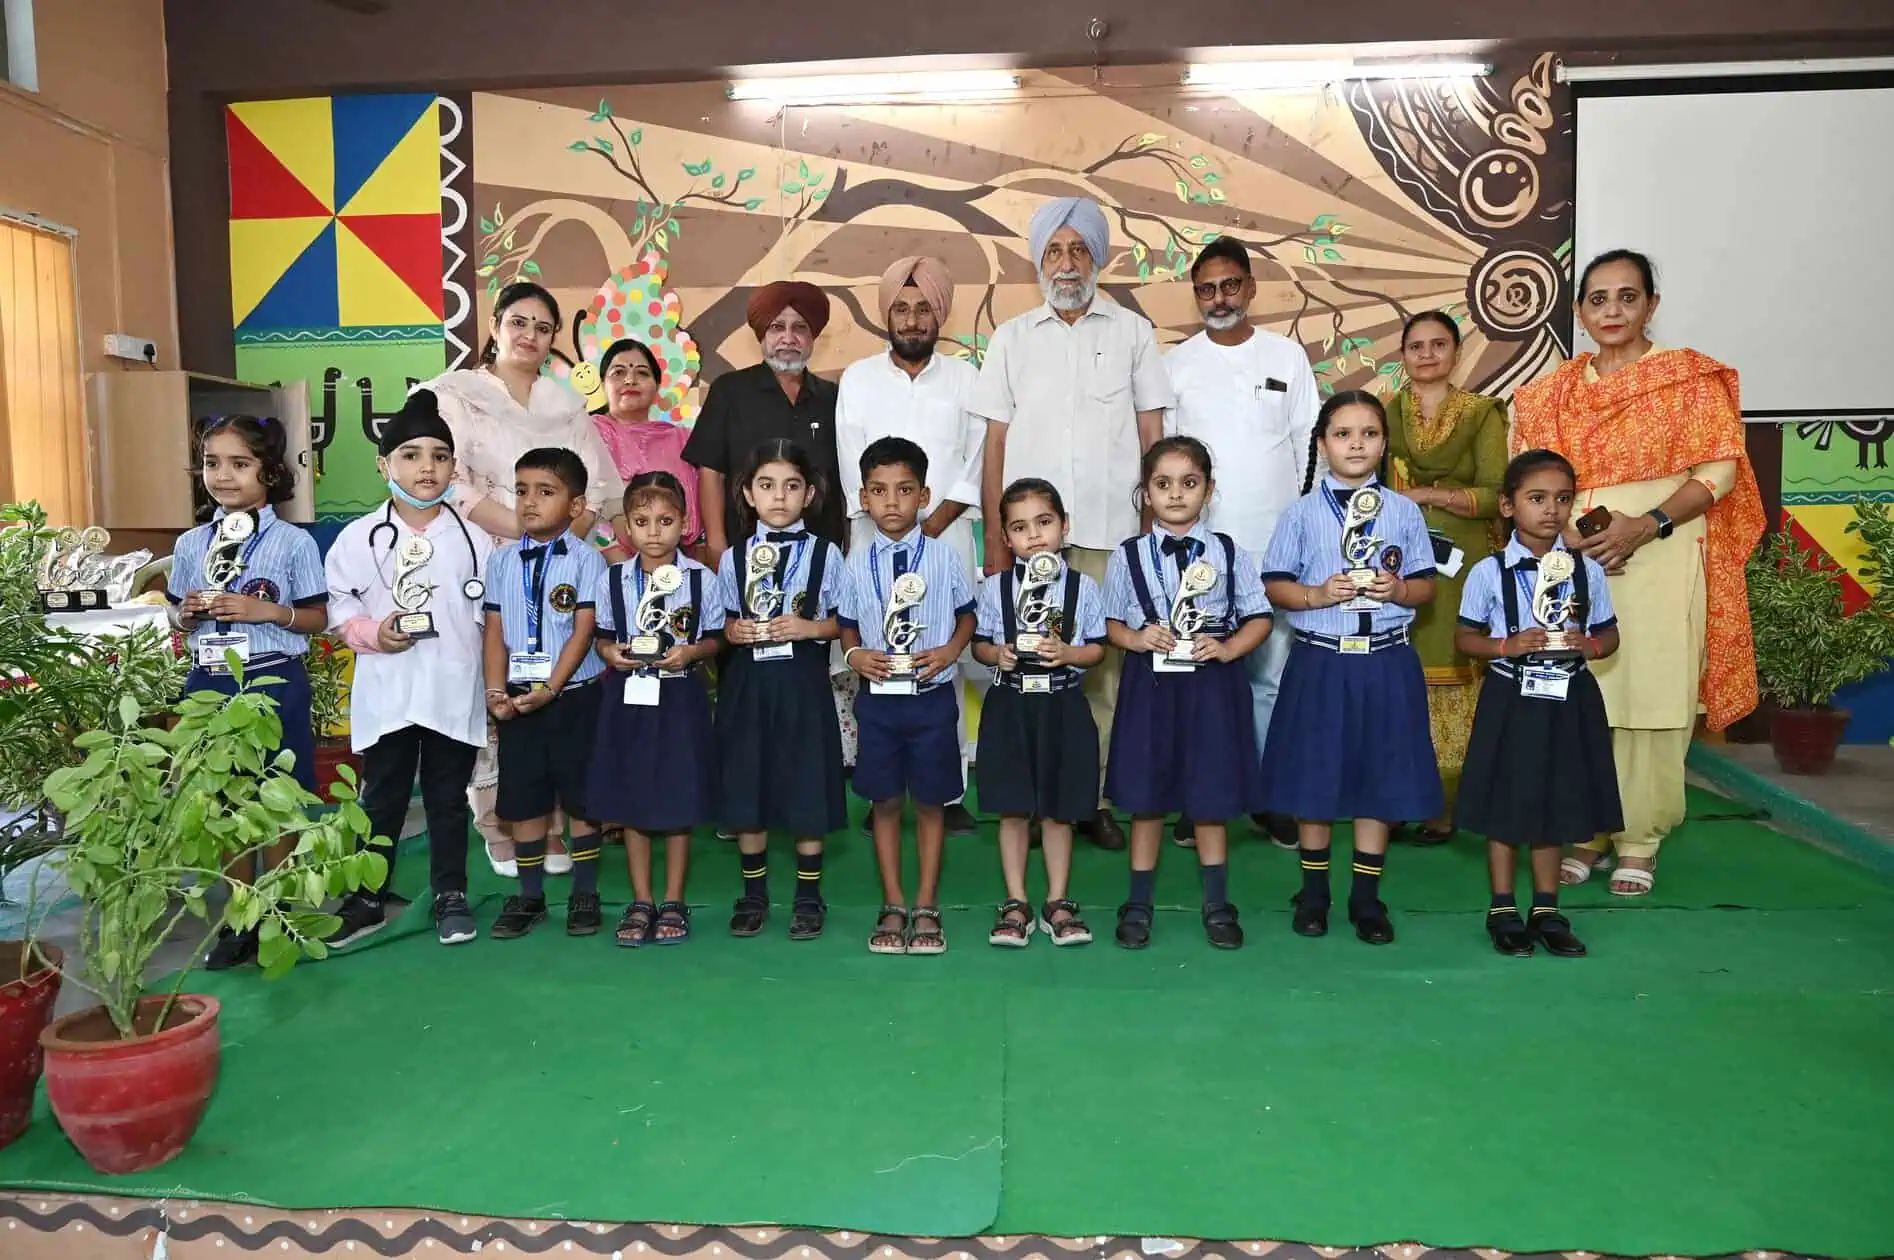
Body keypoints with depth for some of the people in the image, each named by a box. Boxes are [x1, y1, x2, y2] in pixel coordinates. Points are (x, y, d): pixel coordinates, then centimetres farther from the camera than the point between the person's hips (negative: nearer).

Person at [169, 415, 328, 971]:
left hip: (273, 683, -4)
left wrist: (266, 610, -18)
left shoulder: (293, 542, -5)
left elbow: (318, 617, -3)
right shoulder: (190, 544, 7)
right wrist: (187, 612, -7)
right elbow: (176, 612, 15)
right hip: (209, 683, 4)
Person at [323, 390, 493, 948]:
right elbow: (338, 606, 3)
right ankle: (366, 900, 24)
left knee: (449, 797, 11)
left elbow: (492, 613, 4)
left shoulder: (472, 538, 1)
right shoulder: (359, 537, 0)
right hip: (386, 693, 0)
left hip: (455, 694, 0)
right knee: (383, 798, 11)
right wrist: (372, 634, -14)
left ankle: (451, 896, 24)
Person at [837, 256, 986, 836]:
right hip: (874, 538, 0)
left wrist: (933, 523, -10)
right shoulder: (858, 378, 8)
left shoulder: (965, 378, 9)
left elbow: (977, 463, 2)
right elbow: (853, 468, 1)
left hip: (946, 535, 0)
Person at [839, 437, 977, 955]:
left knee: (930, 801, 8)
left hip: (932, 695, -1)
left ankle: (926, 908, 21)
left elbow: (967, 614, 6)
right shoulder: (857, 564, 0)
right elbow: (846, 624, 10)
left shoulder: (944, 558, -4)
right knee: (885, 802, 10)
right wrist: (854, 654, -9)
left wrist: (950, 651, -10)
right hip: (878, 697, 1)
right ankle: (893, 908, 23)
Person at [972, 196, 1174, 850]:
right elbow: (995, 443, 9)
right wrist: (995, 538, 2)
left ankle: (1097, 796, 11)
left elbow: (1152, 437, 9)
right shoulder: (1011, 338, 12)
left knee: (1106, 668, -1)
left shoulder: (1133, 332, 11)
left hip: (1112, 532, 0)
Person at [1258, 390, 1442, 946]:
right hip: (1320, 660, -1)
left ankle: (1367, 897, 22)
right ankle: (1314, 891, 24)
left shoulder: (1404, 511, 5)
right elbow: (1274, 586, 0)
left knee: (1382, 776, 7)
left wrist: (1398, 589, -13)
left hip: (1386, 662, 1)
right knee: (1314, 776, 7)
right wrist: (1318, 595, -17)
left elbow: (1426, 585, 7)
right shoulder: (1303, 513, 1)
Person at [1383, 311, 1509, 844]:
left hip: (1458, 566, -1)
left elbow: (1496, 495, -3)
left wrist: (1427, 494, -13)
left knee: (1451, 677, -3)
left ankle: (1443, 805, 5)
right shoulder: (1384, 412, 12)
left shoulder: (1482, 414, 6)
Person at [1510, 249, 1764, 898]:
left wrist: (1646, 525, -17)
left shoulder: (1689, 376, 3)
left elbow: (1720, 470, -4)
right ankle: (1586, 830, 15)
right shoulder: (1555, 391, 12)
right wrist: (1565, 536, -9)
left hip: (1662, 560, -3)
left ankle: (1639, 840, 10)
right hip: (1575, 563, 3)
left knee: (1649, 699, -1)